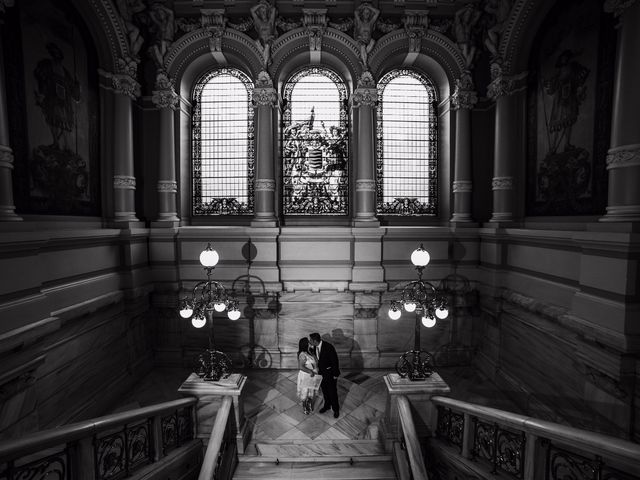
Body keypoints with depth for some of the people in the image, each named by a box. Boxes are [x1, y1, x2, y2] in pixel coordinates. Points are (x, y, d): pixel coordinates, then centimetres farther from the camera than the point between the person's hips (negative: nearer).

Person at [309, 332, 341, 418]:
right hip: (321, 372, 6)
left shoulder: (329, 347, -32)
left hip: (330, 372, -6)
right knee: (324, 390, 21)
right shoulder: (315, 346, -11)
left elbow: (335, 361, -22)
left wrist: (335, 374, -15)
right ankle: (327, 405, 44)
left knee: (332, 391, 9)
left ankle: (336, 409, 31)